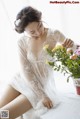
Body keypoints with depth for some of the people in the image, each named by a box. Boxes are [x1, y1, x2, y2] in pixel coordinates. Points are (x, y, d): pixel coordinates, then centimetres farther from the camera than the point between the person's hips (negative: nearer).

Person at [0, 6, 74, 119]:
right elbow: (25, 70, -11)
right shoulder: (22, 42, -11)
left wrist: (71, 44, -23)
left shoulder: (54, 34, -15)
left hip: (43, 84, -3)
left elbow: (71, 50, 3)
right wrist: (41, 95, -18)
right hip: (23, 79, 3)